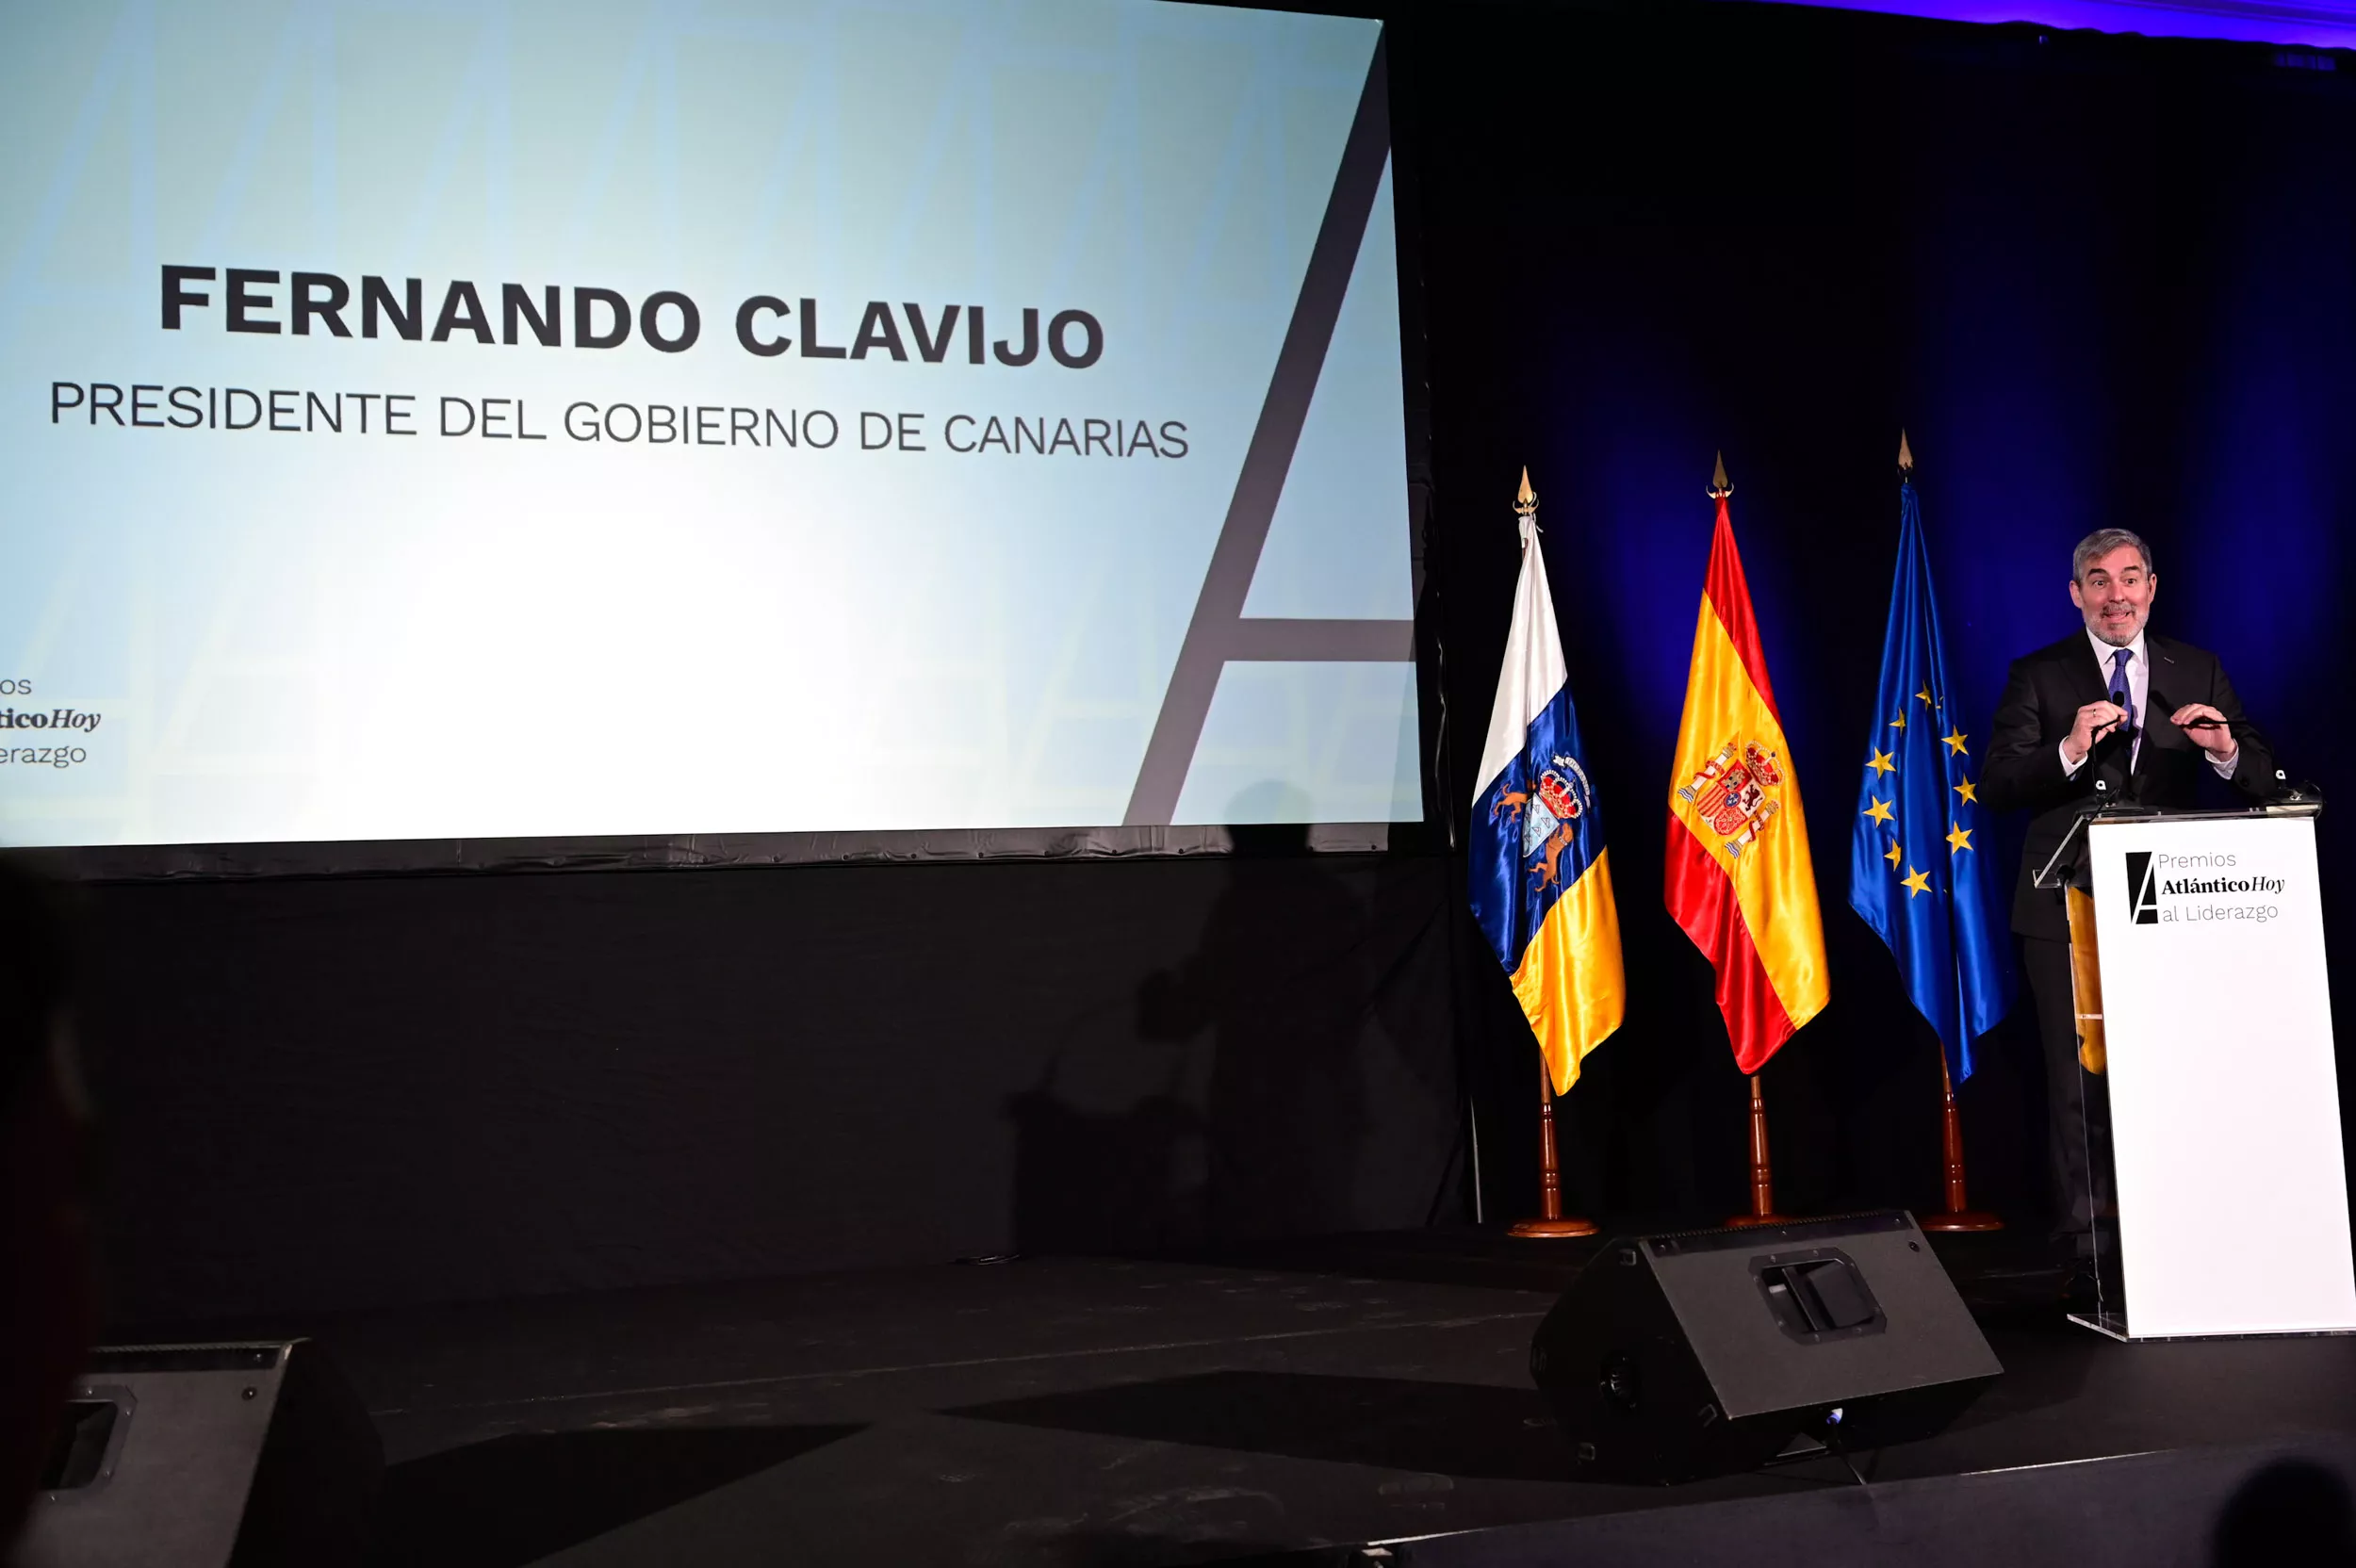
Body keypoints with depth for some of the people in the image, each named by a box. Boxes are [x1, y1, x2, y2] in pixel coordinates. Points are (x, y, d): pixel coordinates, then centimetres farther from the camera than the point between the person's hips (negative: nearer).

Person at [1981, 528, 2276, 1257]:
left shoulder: (2199, 671, 8)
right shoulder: (2038, 675, 1)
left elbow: (2262, 778, 4)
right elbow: (1996, 787, -8)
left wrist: (2226, 750, -18)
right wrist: (2068, 751, -24)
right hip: (2070, 909, -2)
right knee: (2079, 1083, 3)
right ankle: (2086, 1245, 12)